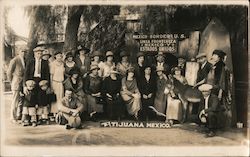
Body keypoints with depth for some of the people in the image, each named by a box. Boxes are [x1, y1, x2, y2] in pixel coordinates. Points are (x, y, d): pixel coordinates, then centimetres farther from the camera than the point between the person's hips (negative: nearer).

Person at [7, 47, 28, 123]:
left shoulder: (25, 61, 10)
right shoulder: (14, 60, -9)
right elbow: (9, 72, -6)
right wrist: (12, 82, -2)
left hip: (23, 84, 6)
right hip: (17, 83, -6)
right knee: (15, 101, -1)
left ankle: (19, 116, 21)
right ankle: (13, 118, 8)